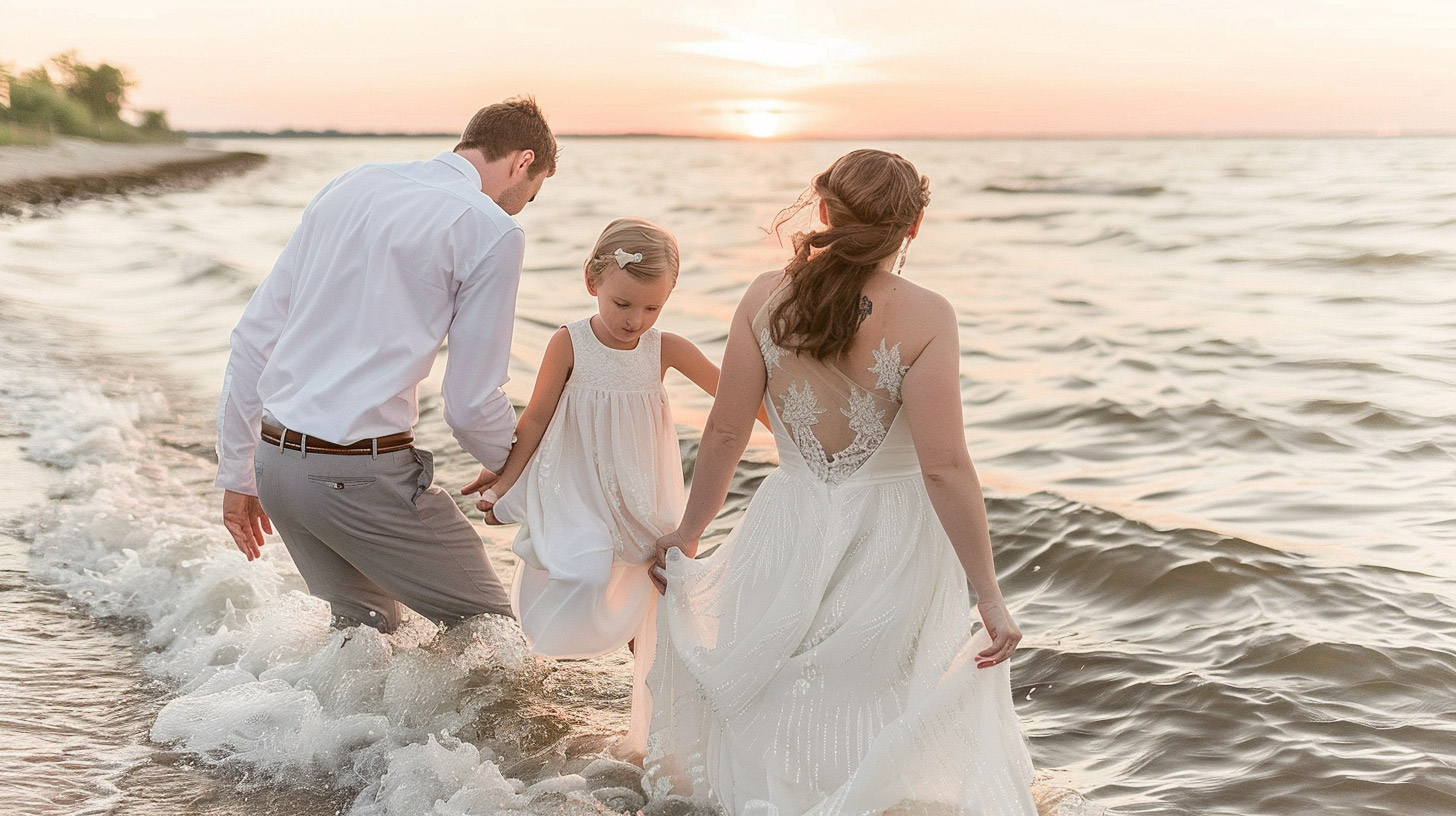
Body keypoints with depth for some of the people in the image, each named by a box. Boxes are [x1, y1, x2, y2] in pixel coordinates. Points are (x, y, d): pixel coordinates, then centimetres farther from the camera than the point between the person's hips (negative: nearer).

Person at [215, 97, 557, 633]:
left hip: (275, 458, 8)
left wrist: (237, 472, 19)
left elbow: (254, 337, 12)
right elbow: (471, 403, -8)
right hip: (362, 470, -8)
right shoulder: (492, 231, -8)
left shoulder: (350, 187, 13)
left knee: (367, 623, 25)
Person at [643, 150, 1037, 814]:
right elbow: (945, 467, -18)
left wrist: (688, 533, 12)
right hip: (894, 544, -2)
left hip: (790, 532, 3)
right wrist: (989, 594, -12)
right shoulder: (925, 317, -15)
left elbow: (725, 433, -2)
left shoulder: (767, 297, -6)